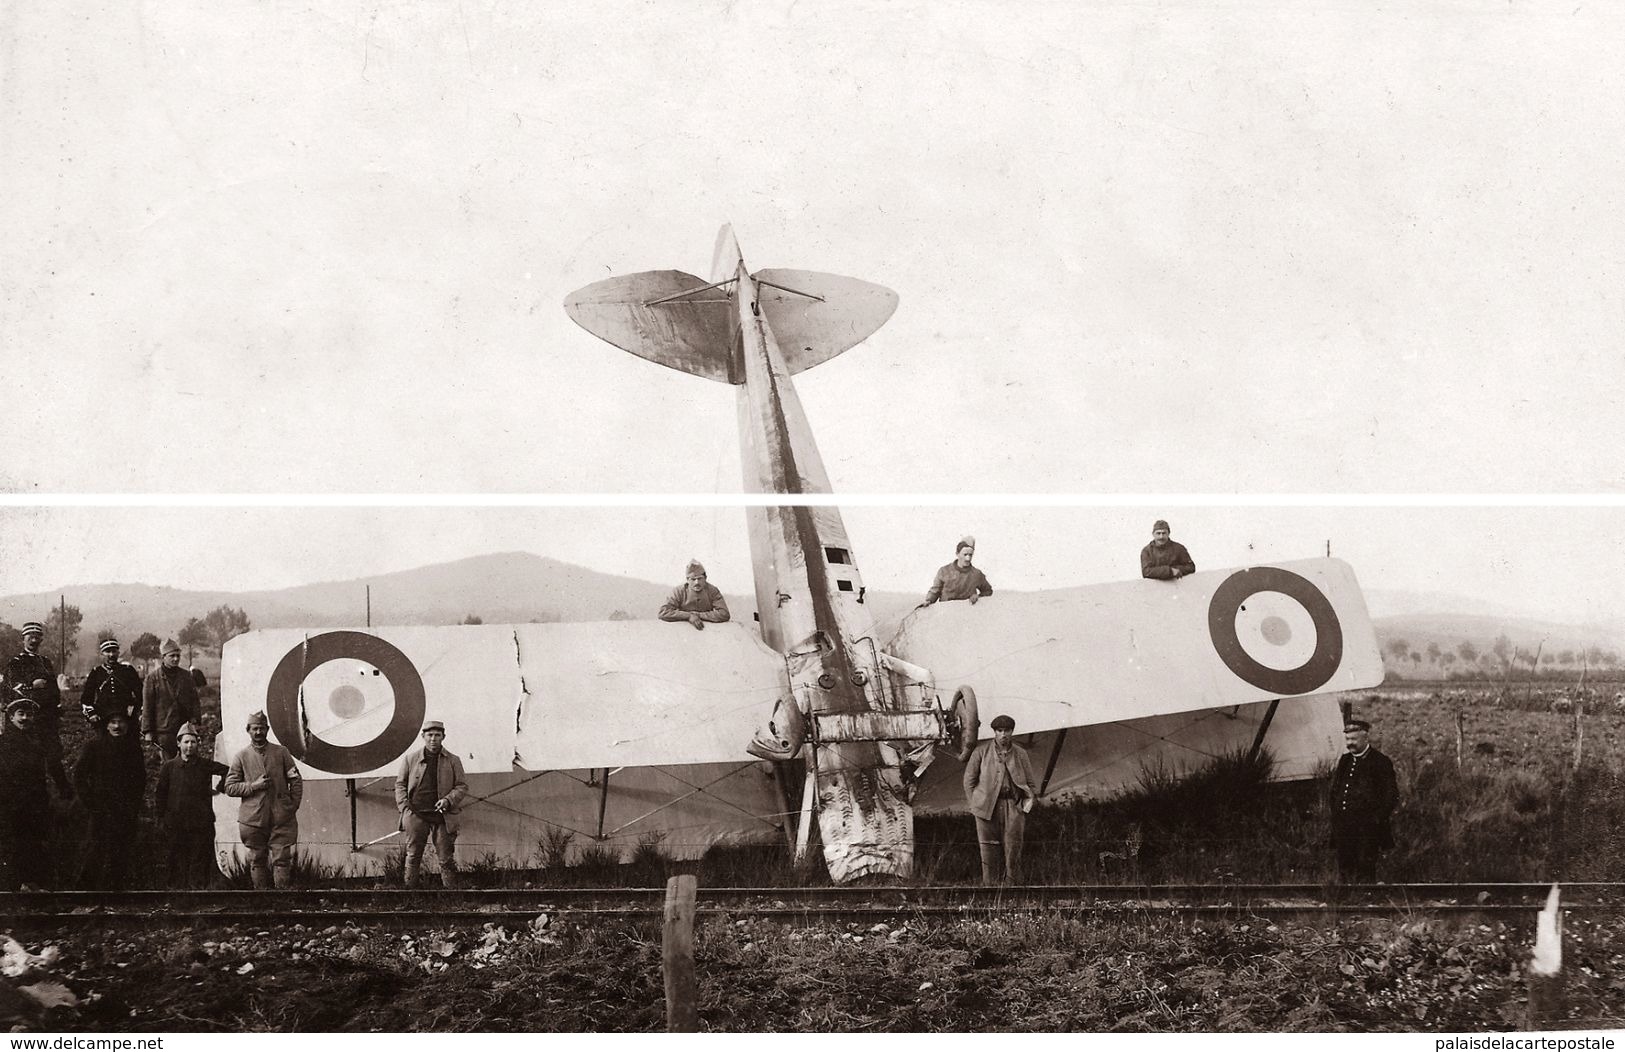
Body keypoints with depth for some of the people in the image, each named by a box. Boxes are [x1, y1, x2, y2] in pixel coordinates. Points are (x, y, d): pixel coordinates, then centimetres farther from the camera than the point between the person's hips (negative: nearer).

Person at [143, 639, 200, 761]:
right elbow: (147, 706, 1)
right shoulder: (153, 678, 1)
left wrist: (195, 719, -2)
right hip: (163, 731, -3)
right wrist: (148, 731, -3)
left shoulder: (187, 676, 11)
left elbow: (194, 700, 13)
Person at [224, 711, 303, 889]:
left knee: (282, 860, -5)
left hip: (281, 819, 0)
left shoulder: (282, 753, 6)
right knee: (257, 861, 6)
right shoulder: (241, 757, 4)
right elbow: (230, 787, 2)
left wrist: (293, 806, 3)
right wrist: (254, 785, -11)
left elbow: (296, 781, 10)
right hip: (253, 819, 0)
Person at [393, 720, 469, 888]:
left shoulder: (453, 760, 7)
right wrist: (405, 807, -1)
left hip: (442, 815, 0)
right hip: (416, 814, 0)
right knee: (413, 855, 2)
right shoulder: (410, 758, 8)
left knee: (446, 858, 1)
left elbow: (462, 786, 8)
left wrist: (448, 800, -10)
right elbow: (400, 784, 12)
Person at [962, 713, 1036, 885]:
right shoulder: (981, 752, 4)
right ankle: (989, 885, 3)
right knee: (988, 847, -2)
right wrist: (974, 804, 4)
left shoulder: (1020, 754, 9)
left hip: (1013, 805, 1)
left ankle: (1011, 883, 1)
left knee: (1013, 846, -6)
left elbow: (1030, 783, 16)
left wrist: (1028, 803, 5)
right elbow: (969, 779, 9)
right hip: (987, 805, -1)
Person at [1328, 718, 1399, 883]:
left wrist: (1376, 819, -10)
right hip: (1343, 829, 6)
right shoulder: (1344, 761, 15)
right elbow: (1334, 792, 23)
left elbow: (1391, 797, -5)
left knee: (1365, 871, -5)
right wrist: (1336, 818, 12)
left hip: (1367, 829, -6)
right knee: (1344, 870, 9)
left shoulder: (1381, 762, -4)